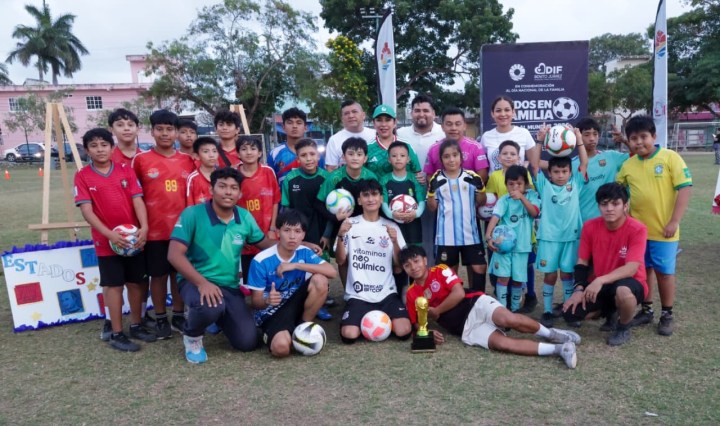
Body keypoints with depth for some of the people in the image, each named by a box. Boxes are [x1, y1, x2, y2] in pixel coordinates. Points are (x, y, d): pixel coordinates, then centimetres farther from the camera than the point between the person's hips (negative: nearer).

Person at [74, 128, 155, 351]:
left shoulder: (126, 170, 2)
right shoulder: (83, 176, -4)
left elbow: (137, 200, -4)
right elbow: (86, 210, -9)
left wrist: (144, 227, -19)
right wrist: (110, 234, -20)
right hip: (106, 241, -2)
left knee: (136, 282, 11)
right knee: (113, 285, 4)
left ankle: (136, 325, 27)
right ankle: (116, 333, 15)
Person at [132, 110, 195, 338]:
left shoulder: (188, 160, 5)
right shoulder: (141, 159, -3)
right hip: (155, 229, -2)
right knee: (158, 275, 8)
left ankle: (179, 315, 26)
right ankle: (160, 318, 23)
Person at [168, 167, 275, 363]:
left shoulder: (245, 217, 0)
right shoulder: (192, 214, -14)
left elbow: (266, 244, 14)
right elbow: (175, 254, -20)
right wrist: (202, 282, -31)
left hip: (230, 286, 5)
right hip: (195, 281, -4)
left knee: (248, 343, -3)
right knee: (211, 307, -39)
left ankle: (220, 316, 31)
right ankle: (192, 336, -1)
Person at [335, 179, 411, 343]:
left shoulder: (392, 227, 8)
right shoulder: (350, 224, 4)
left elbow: (399, 265, 3)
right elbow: (340, 260, -1)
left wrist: (395, 242, -14)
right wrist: (341, 236, -17)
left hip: (387, 293, 1)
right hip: (358, 295, -1)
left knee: (403, 332, -20)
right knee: (349, 335, -22)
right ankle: (367, 319, 11)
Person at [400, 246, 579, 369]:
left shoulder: (440, 270, 1)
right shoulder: (411, 294, 10)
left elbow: (459, 293, -10)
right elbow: (417, 322, 15)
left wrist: (435, 311, -4)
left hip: (475, 305, -2)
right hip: (465, 328, 2)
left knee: (508, 319, -34)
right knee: (502, 343, -25)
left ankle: (551, 334, -8)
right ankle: (558, 349, -20)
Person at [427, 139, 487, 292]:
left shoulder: (472, 177, 0)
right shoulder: (437, 179, -1)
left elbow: (481, 202, 6)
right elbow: (432, 207, 2)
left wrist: (480, 187, -11)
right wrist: (431, 190, -14)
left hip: (469, 232, 1)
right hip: (446, 234, -1)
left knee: (479, 267, 5)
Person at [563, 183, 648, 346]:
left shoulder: (637, 229, -20)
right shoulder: (590, 226, -8)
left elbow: (631, 269, -28)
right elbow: (582, 262, -1)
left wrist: (600, 280, -39)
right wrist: (579, 289, -15)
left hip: (628, 284, -4)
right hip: (598, 285, 4)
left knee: (623, 291, -40)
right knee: (570, 313, -15)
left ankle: (624, 328, -6)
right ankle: (609, 311, 18)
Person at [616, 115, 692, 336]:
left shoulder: (670, 157, -9)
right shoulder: (628, 164, 3)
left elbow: (685, 188, -12)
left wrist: (674, 221, -16)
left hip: (663, 229, -4)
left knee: (664, 272, 7)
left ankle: (667, 315, 22)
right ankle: (646, 310, 29)